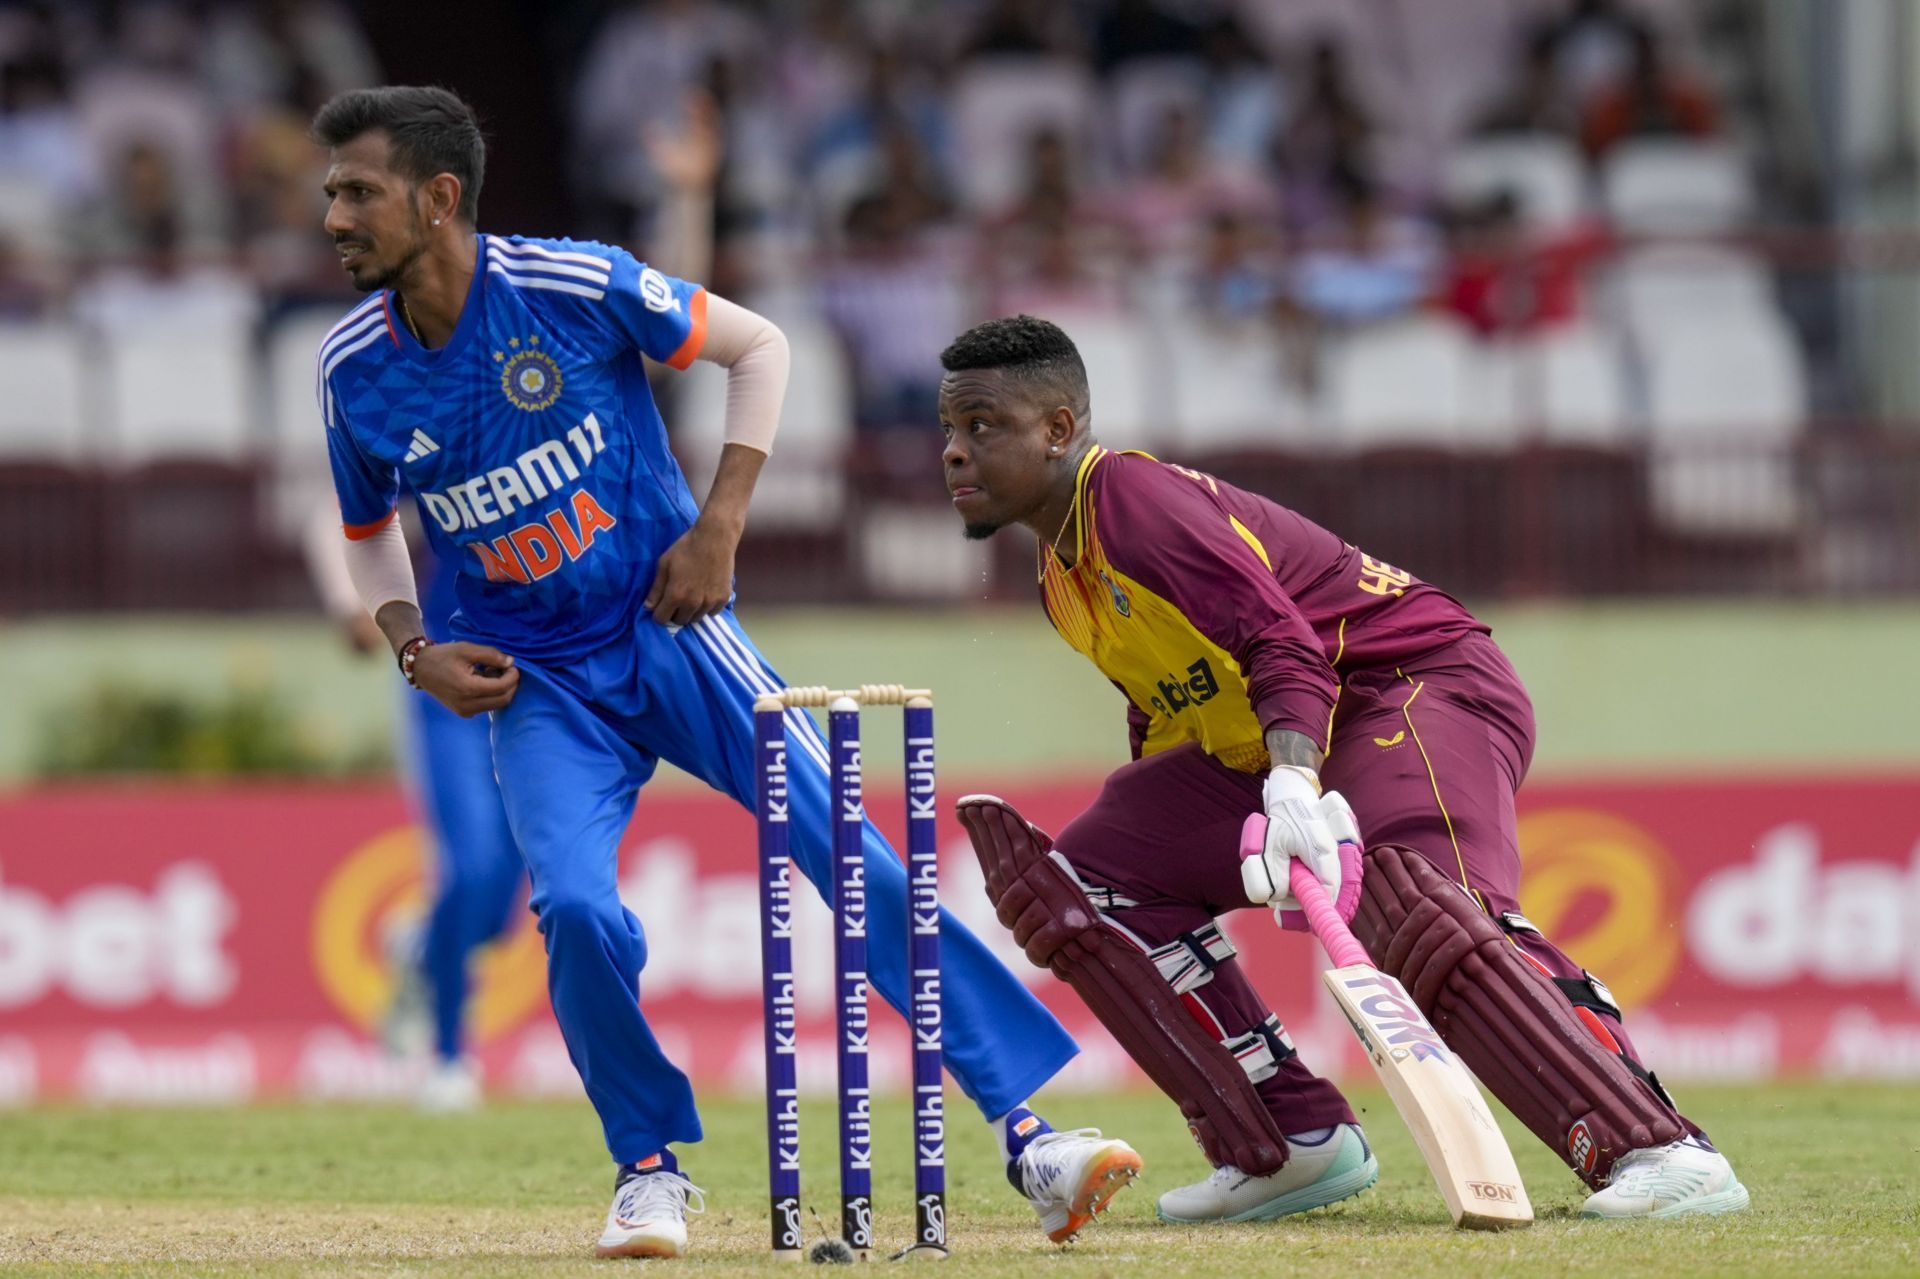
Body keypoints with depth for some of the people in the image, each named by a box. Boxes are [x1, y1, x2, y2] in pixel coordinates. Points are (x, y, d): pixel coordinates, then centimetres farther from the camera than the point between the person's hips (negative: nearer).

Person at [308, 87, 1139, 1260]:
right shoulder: (356, 370, -4)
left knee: (854, 856, -14)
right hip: (538, 684, 2)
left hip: (673, 631, -2)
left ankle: (1026, 1131, -11)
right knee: (579, 913, -23)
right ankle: (651, 1166, 1)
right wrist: (414, 653, -3)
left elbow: (760, 348, -2)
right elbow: (370, 531, 15)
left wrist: (720, 526, -9)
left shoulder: (576, 287, -15)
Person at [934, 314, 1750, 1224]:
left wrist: (1291, 787, -42)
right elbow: (1166, 707, 26)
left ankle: (1658, 1150, -45)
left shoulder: (1125, 495, -15)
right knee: (1079, 879, 8)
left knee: (1417, 908, -37)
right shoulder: (1062, 576, 14)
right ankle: (1292, 1144, 2)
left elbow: (1282, 640, -28)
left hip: (1427, 682, -11)